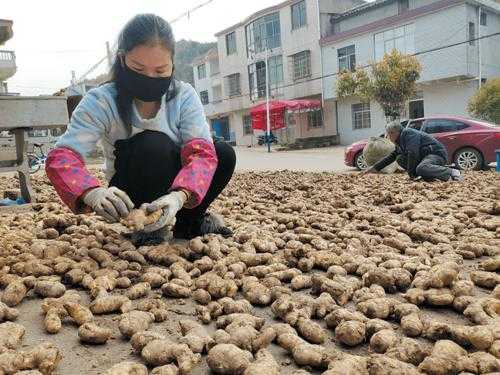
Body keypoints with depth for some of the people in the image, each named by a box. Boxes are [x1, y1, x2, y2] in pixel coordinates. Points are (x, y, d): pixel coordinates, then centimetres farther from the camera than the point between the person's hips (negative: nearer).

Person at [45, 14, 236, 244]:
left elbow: (202, 154, -26)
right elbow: (60, 158, -29)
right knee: (153, 144, -32)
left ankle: (189, 222, 1)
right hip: (130, 194, -2)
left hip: (177, 188, 3)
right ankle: (150, 226, -11)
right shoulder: (101, 102, -19)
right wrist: (92, 193, -52)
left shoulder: (184, 96, -14)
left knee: (224, 154, -22)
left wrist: (179, 196, -47)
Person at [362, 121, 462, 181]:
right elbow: (390, 157, 24)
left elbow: (413, 153, -25)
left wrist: (411, 173, -21)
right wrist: (373, 168, 20)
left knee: (421, 169, -38)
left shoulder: (408, 133, -13)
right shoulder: (400, 142, 18)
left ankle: (452, 173, -23)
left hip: (437, 154, -10)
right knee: (400, 159, 2)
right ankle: (427, 176, -4)